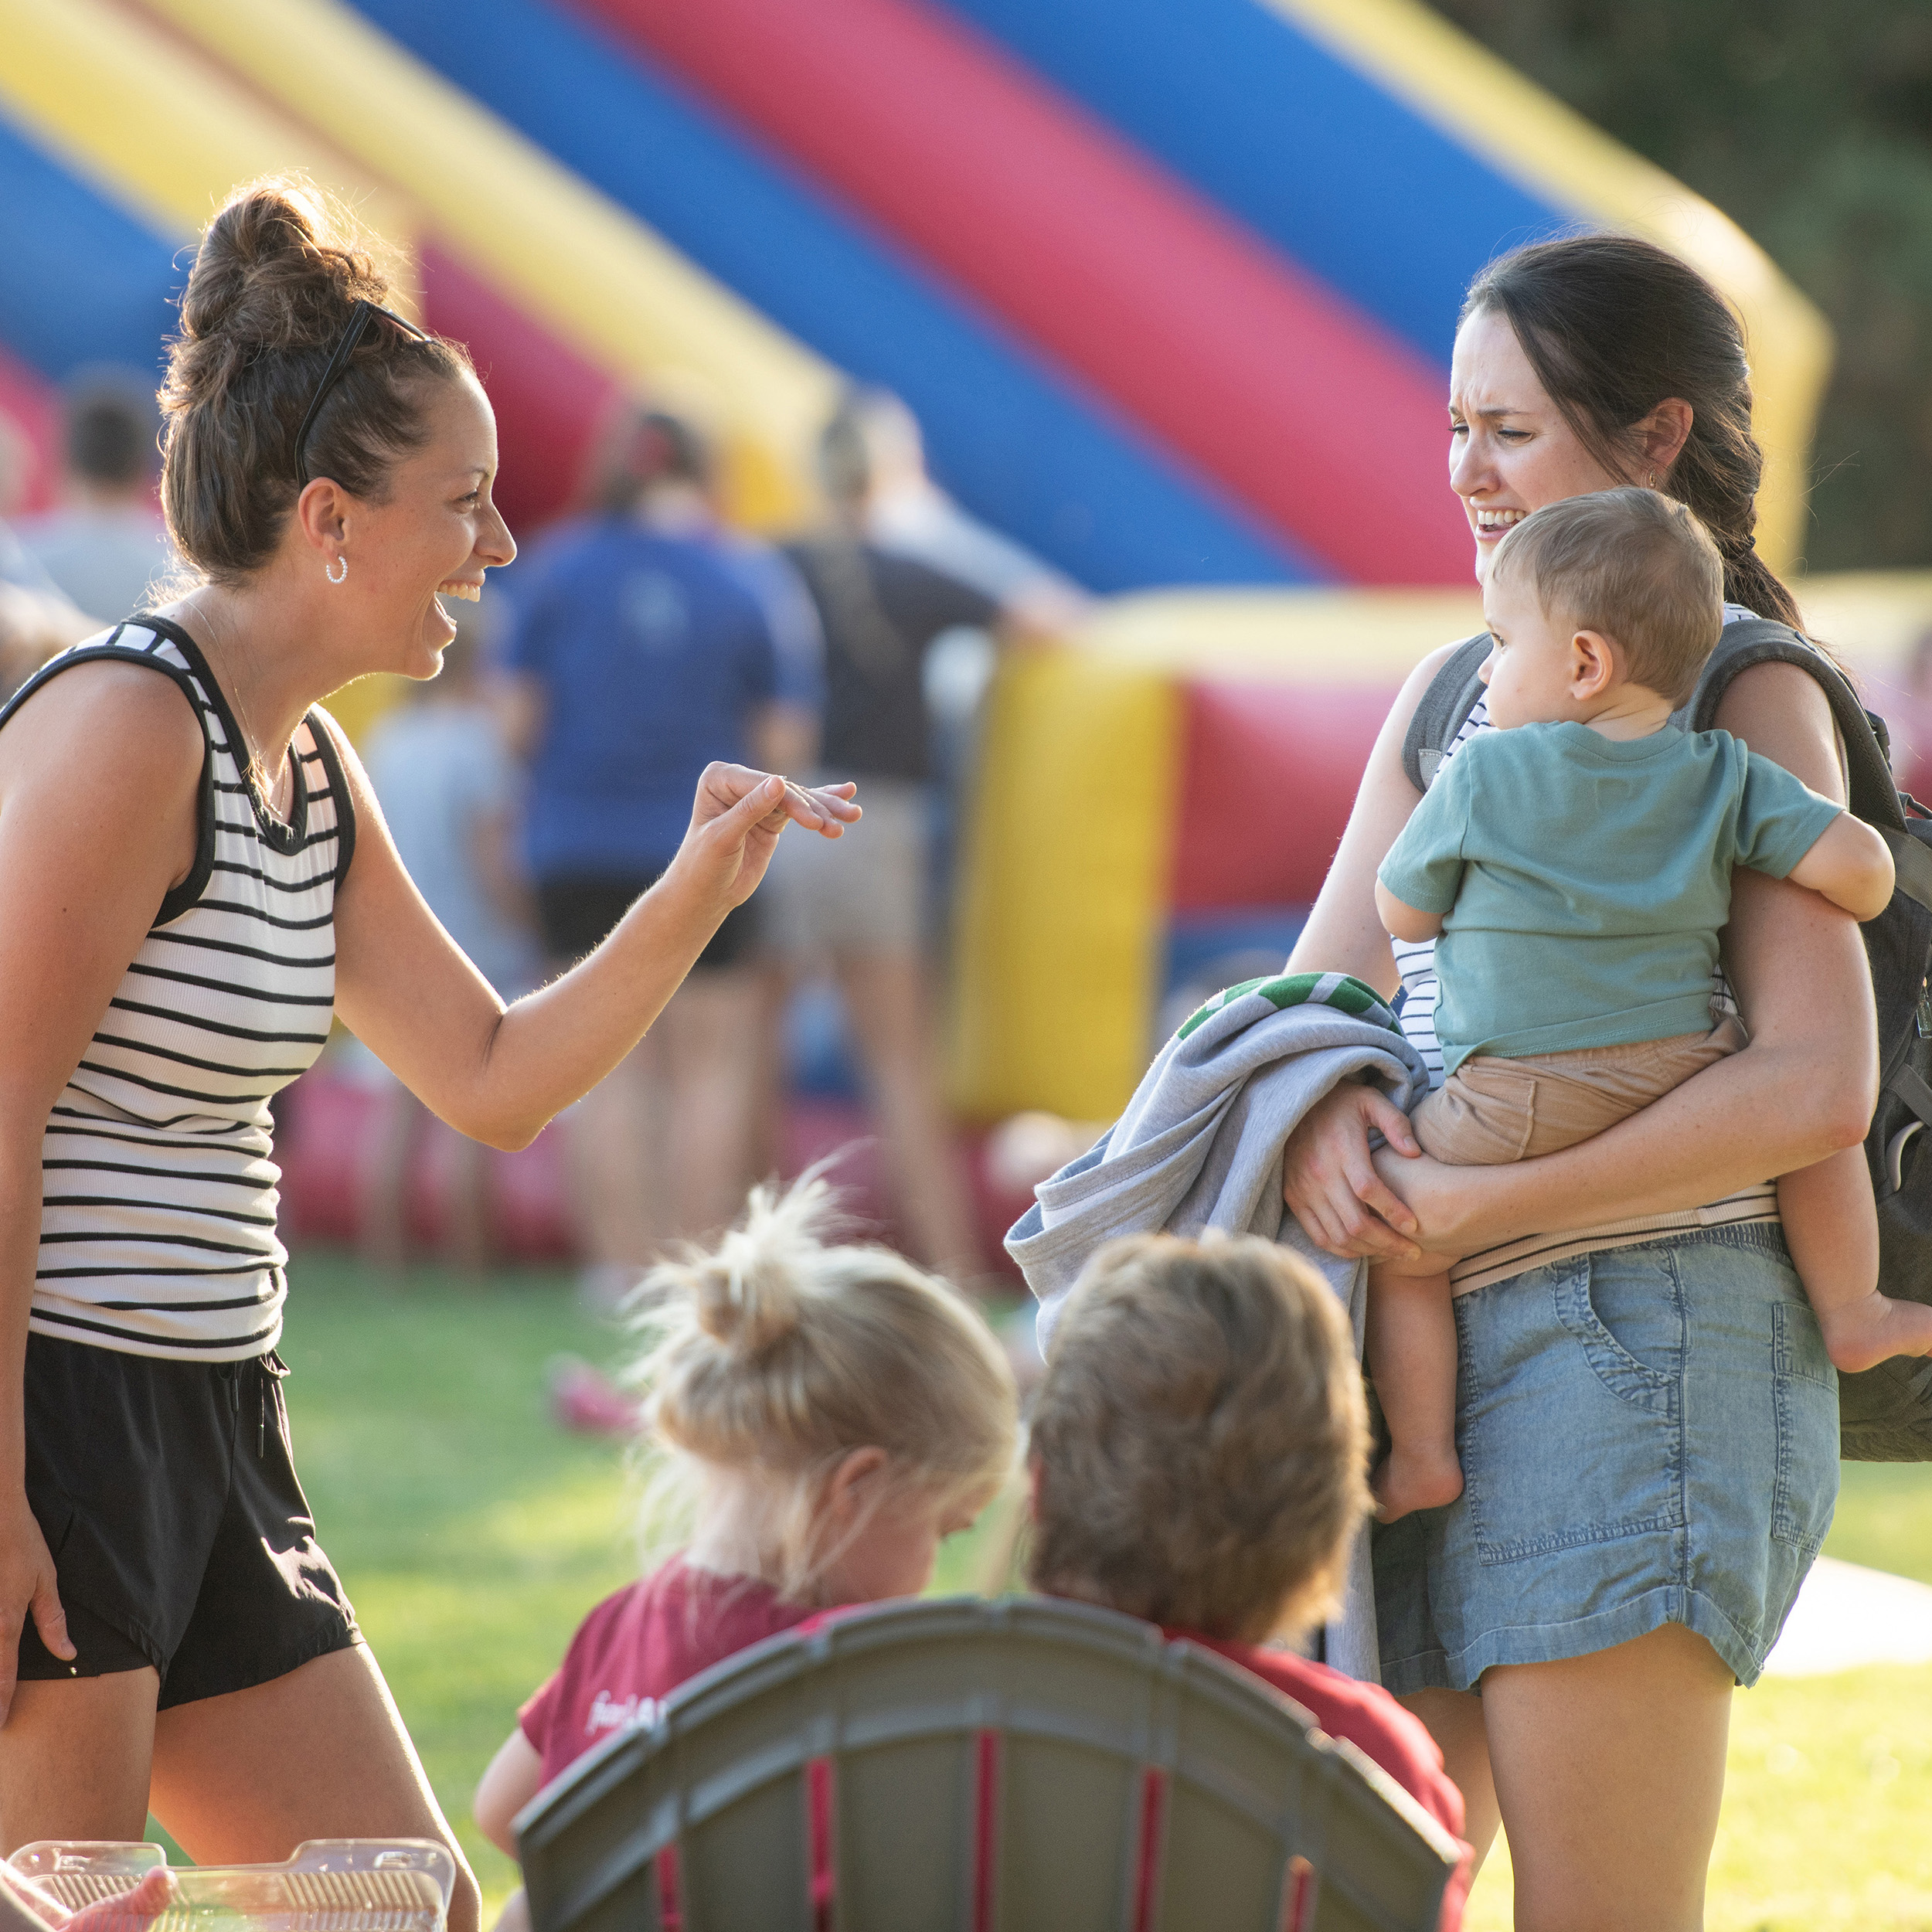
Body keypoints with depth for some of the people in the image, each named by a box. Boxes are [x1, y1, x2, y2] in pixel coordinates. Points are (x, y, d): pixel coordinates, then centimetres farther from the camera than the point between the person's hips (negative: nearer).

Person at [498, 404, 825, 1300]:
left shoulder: (558, 566, -2)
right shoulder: (754, 579, -4)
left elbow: (517, 719, -3)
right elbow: (785, 741, -6)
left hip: (579, 847, 1)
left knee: (608, 1066, 8)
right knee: (711, 1064, 8)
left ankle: (620, 1261, 5)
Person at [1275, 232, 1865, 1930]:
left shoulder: (1750, 697, -4)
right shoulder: (1454, 689, 17)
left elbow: (1817, 1088, -15)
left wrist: (1487, 1205, -18)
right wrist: (1318, 1117, -10)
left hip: (1645, 1329, -7)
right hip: (1422, 1343, 7)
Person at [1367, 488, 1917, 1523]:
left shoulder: (1484, 775, -5)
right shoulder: (1721, 776, 1)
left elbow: (1402, 913, 6)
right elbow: (1855, 861, -4)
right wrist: (1848, 906, 19)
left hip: (1515, 1108, -3)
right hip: (1684, 1079, 3)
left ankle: (1421, 1454, 7)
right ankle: (1852, 1314, 31)